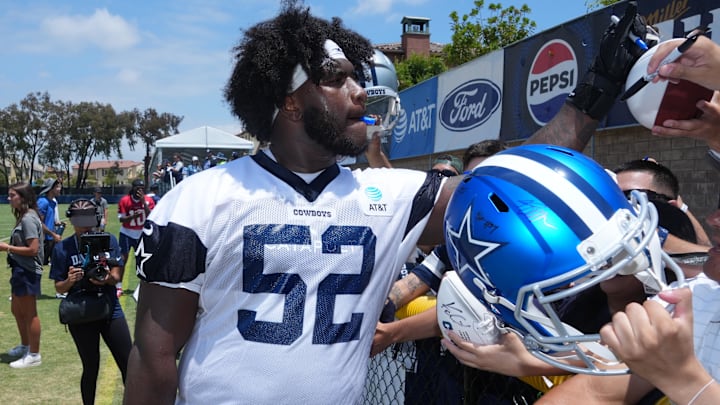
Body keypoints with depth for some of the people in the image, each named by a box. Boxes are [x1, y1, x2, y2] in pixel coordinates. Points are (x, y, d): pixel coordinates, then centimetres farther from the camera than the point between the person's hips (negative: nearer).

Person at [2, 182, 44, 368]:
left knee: (29, 314, 0)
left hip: (28, 271, -10)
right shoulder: (23, 217, 11)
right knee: (16, 310, 22)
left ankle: (34, 355, 11)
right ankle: (25, 346, 39)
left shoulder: (28, 219, -18)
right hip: (20, 270, 10)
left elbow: (33, 249, -23)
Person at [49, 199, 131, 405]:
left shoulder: (109, 240, -2)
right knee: (91, 368, 11)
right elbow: (59, 288, -1)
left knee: (128, 365, 3)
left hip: (110, 311, 1)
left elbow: (116, 277, -2)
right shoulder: (62, 248, -4)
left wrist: (106, 278, -25)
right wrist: (70, 281, -22)